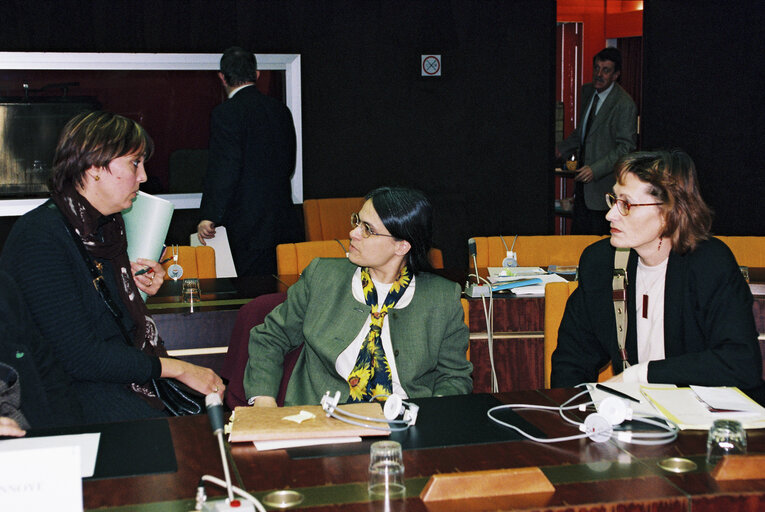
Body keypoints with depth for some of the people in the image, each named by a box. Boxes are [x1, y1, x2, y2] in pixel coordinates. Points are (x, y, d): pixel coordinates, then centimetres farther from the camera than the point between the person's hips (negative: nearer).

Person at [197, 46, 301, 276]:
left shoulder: (226, 112, -10)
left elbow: (224, 169, -16)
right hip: (284, 221, 7)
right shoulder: (281, 110, 12)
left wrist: (209, 217, -13)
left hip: (248, 223, -7)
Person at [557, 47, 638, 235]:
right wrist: (562, 150, 12)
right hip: (583, 184, 7)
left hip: (604, 184, -7)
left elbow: (625, 147, -18)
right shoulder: (587, 91, 8)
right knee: (577, 235, 12)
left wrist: (596, 169, -24)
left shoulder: (624, 105, -17)